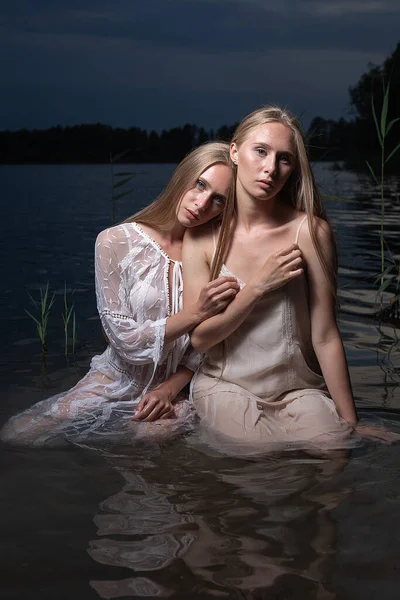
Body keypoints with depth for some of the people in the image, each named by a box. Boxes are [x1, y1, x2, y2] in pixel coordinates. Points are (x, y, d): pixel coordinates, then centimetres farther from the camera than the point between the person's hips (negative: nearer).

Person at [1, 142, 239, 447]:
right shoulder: (116, 242, -10)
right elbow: (126, 340, -14)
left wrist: (170, 388, -13)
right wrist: (197, 311, -23)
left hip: (175, 390, 1)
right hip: (115, 385, -1)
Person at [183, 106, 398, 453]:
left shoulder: (311, 231, -8)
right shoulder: (203, 236, -2)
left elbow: (325, 337, -6)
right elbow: (199, 337, -5)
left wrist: (351, 423, -5)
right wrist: (259, 285, -14)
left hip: (299, 389, 0)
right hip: (226, 387, 0)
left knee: (334, 447, -28)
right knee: (267, 452, -28)